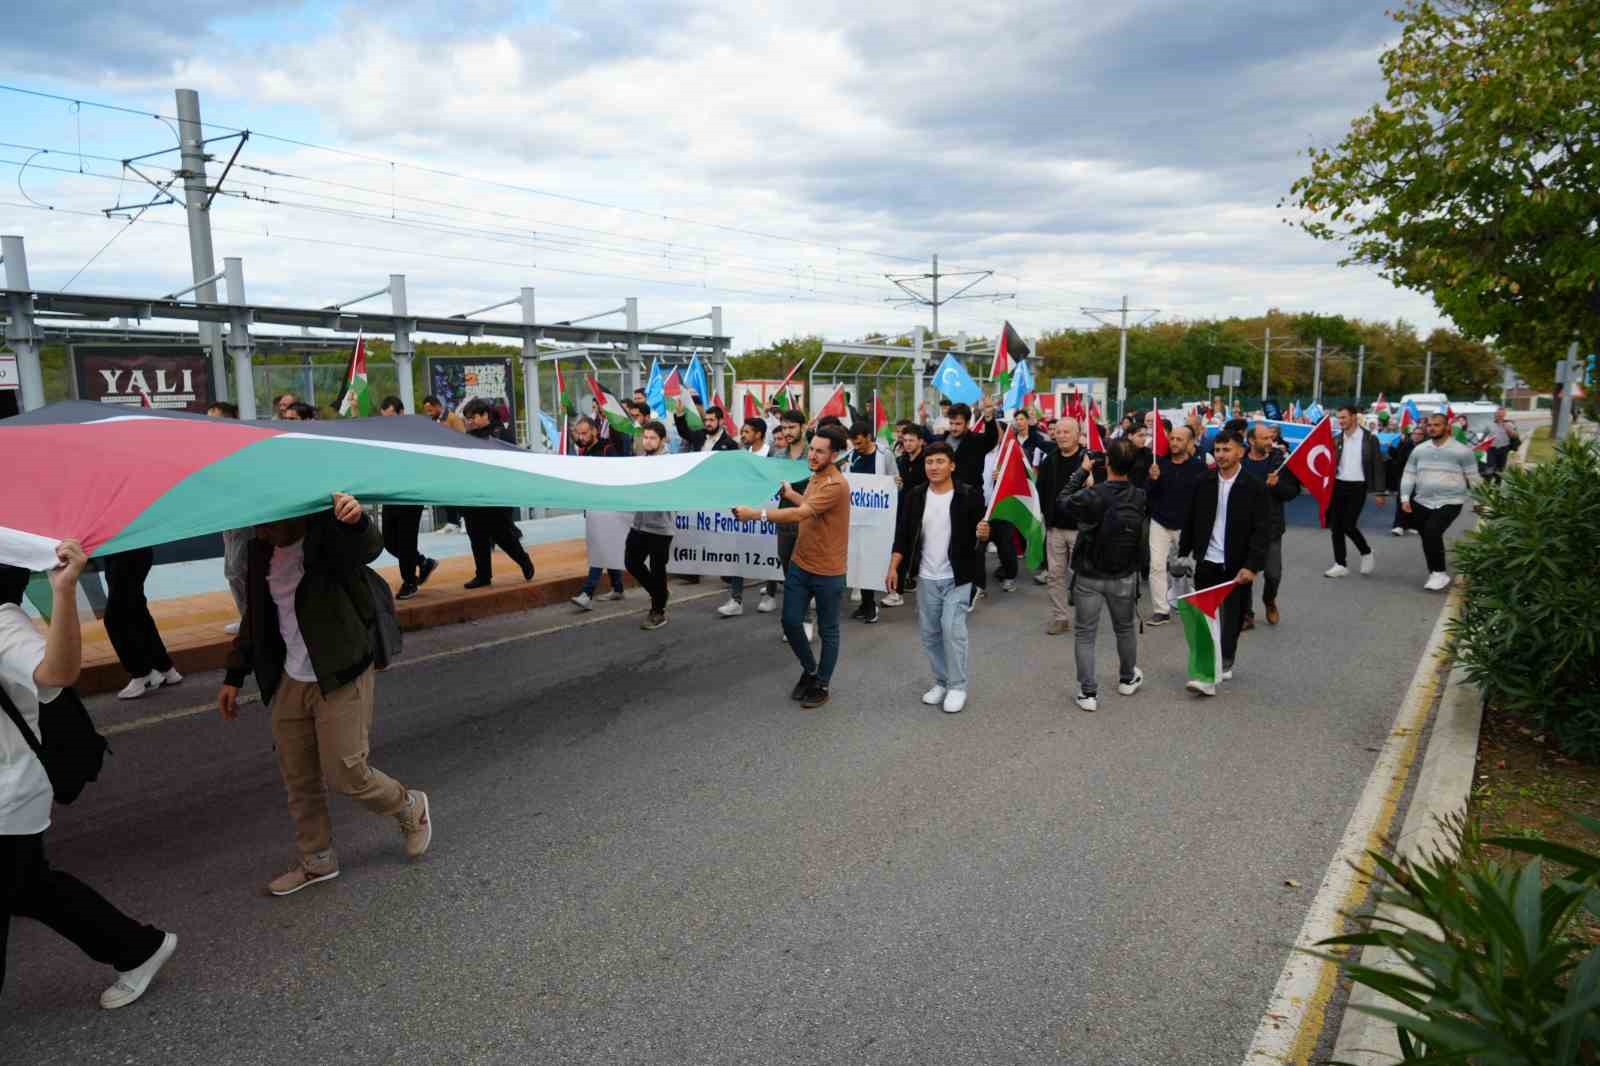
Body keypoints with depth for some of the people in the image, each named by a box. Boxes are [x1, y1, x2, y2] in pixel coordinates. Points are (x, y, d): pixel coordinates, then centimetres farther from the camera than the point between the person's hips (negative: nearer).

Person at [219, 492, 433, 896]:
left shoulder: (328, 535, -16)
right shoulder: (262, 550, 4)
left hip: (340, 679, -7)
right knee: (298, 780, 13)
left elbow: (368, 548, -40)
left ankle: (411, 808, 26)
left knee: (346, 774, -3)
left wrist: (357, 521, -63)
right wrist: (234, 676, 15)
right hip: (288, 683, 7)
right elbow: (255, 614, 16)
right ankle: (317, 861, 31)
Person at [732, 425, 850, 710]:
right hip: (799, 565, 8)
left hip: (827, 572, -8)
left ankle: (822, 685, 23)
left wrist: (756, 513, -34)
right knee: (791, 621, 10)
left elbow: (800, 514, -32)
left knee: (827, 630, 8)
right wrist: (791, 494, 24)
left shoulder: (835, 485, -22)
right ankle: (809, 670, 34)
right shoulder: (814, 477, 8)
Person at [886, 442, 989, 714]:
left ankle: (957, 687, 4)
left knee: (952, 629, -10)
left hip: (957, 577, -4)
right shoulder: (914, 496, 2)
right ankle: (941, 682, 25)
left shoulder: (969, 496, -8)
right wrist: (893, 567, -3)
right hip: (926, 578, 4)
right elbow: (902, 534, 5)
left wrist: (983, 534, -26)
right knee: (929, 633, 10)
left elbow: (980, 534, -2)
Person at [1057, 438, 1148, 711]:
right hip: (1124, 577, 3)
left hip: (1089, 576, -3)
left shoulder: (1090, 496, -23)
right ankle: (1128, 678, 42)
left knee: (1085, 634, 8)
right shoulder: (1140, 498, -11)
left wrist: (1082, 471, 4)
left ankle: (1088, 692, 8)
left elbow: (1062, 500, -4)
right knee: (1125, 628, 24)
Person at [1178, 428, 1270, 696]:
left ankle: (1224, 662, 19)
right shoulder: (1205, 483, 3)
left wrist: (1252, 566, -18)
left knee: (1233, 618, 8)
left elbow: (1261, 531, -10)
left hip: (1237, 566, -2)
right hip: (1206, 562, 2)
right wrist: (1183, 553, 7)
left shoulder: (1254, 488, -7)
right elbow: (1191, 521, 10)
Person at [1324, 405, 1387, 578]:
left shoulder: (1370, 438, -4)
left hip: (1357, 487, -4)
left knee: (1349, 525, -8)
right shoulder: (1336, 439, 6)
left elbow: (1378, 466, -2)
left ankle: (1366, 552, 20)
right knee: (1336, 526, 3)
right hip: (1338, 485, 4)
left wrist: (1379, 492, -4)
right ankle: (1340, 564, 12)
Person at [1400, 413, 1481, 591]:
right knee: (1427, 536, 7)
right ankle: (1436, 574, 24)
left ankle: (1439, 573, -8)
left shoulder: (1462, 451, -2)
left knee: (1432, 532, -22)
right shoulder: (1419, 450, 7)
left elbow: (1473, 478, 2)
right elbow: (1409, 475, 9)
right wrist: (1405, 498, 0)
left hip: (1450, 502, -5)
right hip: (1422, 502, 5)